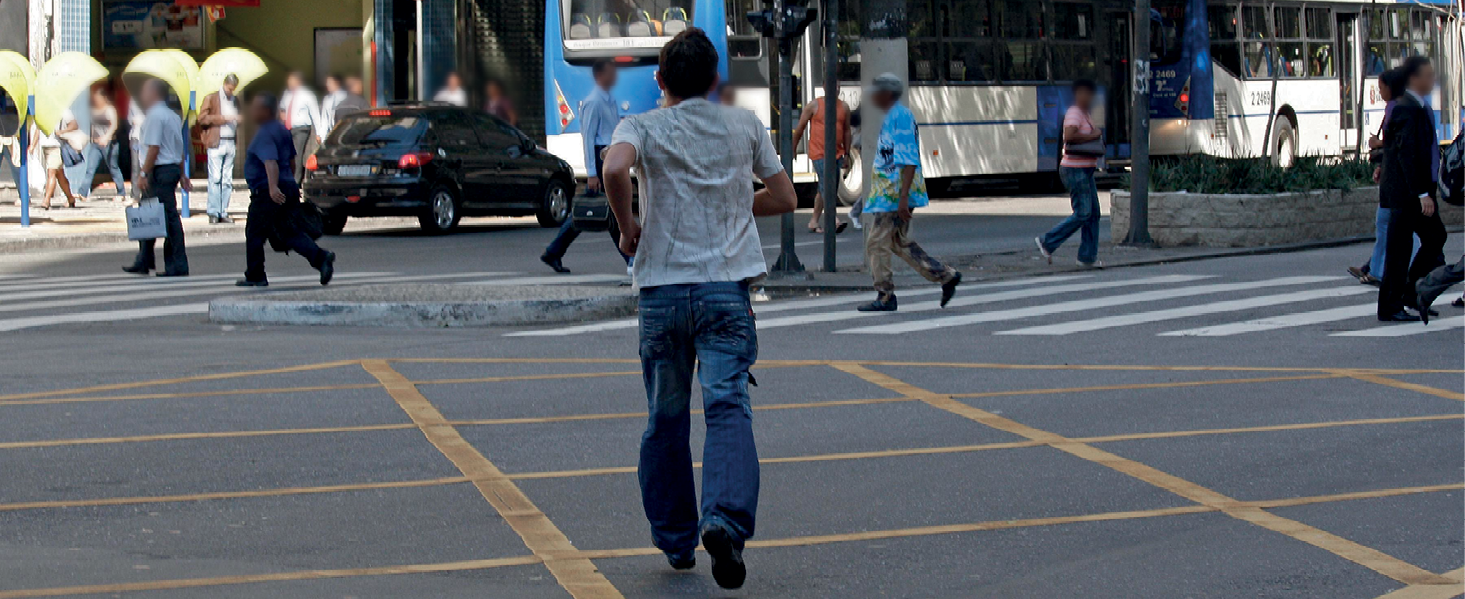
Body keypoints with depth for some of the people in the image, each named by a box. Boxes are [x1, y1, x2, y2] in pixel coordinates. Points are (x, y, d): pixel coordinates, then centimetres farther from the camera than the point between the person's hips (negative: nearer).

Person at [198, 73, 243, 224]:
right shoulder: (211, 98, 2)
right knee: (215, 178, -9)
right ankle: (213, 213, -7)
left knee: (227, 180, 4)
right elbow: (202, 118, -6)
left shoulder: (235, 100, 18)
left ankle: (224, 213, 6)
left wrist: (238, 144, 12)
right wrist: (223, 118, -14)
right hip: (216, 143, -5)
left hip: (231, 143, 5)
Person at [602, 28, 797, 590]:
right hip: (727, 288, 0)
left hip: (662, 290, 0)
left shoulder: (641, 128, 2)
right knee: (729, 408, -10)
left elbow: (615, 168, -21)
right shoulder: (744, 125, 8)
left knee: (666, 420, 13)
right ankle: (725, 519, -33)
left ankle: (675, 540, 21)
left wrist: (627, 224, -5)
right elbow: (784, 197, 15)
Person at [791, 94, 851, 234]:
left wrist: (846, 153, 14)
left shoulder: (844, 107, 9)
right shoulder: (814, 105, -2)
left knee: (823, 188, 11)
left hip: (836, 154, 5)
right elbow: (800, 128, 5)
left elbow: (846, 130, 17)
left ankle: (814, 222, 19)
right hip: (818, 153, -5)